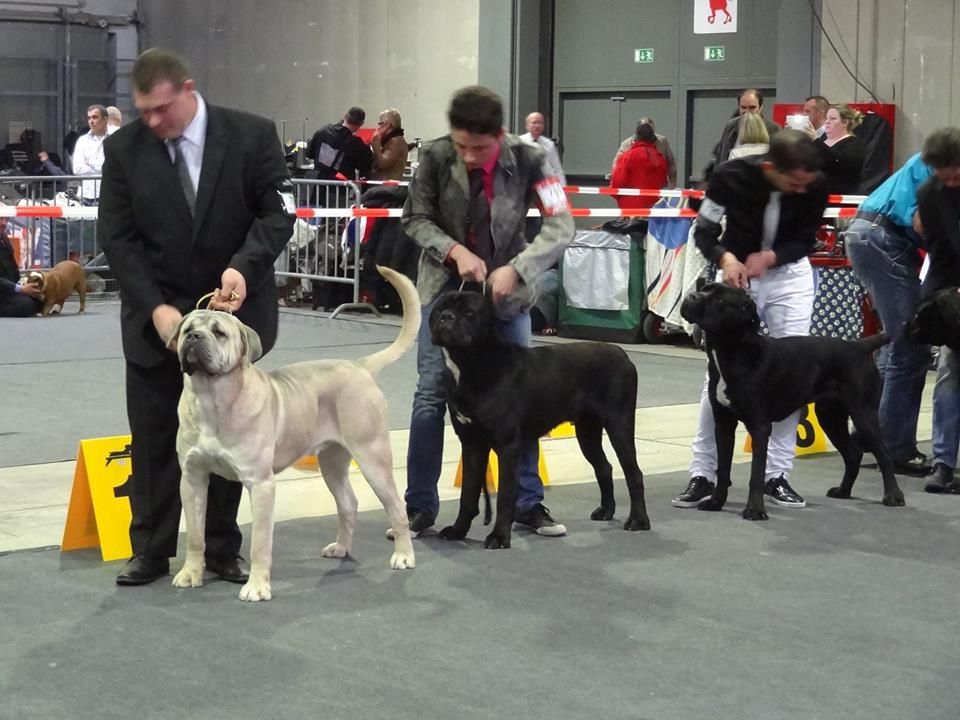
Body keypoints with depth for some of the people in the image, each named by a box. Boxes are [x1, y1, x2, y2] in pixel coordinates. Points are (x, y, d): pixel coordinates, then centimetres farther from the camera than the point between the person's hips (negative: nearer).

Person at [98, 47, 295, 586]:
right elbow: (117, 237, -7)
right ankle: (151, 550, 15)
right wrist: (154, 307, -18)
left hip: (232, 308, 0)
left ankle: (223, 548, 19)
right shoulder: (124, 148, -6)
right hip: (155, 315, 1)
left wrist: (243, 266, -26)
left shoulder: (253, 135, -10)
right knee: (154, 437, 5)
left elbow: (278, 213, -9)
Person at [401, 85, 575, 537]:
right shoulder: (435, 157, -17)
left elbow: (561, 226, -19)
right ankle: (420, 505, 5)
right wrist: (455, 251, -25)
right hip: (445, 284, 0)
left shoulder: (528, 160, -19)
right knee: (432, 392, -4)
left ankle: (529, 502, 16)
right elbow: (415, 219, -7)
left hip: (506, 288, 0)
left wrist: (515, 269, -31)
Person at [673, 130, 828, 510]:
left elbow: (806, 239, -7)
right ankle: (702, 474, 4)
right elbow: (704, 230, -14)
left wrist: (769, 258, -25)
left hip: (789, 274, 2)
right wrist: (726, 258, -34)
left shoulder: (815, 185, -21)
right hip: (737, 273, -1)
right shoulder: (732, 176, -26)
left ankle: (777, 474, 6)